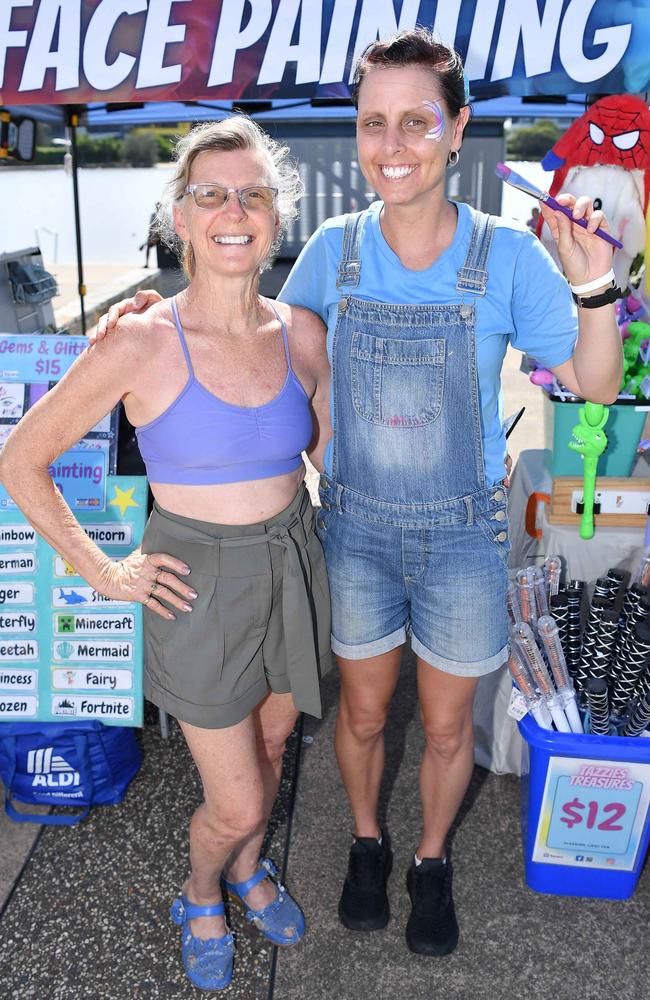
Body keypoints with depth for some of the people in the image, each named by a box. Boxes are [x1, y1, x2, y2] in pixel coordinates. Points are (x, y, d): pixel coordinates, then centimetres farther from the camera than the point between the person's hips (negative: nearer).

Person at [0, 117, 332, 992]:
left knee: (270, 749, 24)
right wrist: (104, 573, -8)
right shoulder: (143, 345, -18)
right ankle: (201, 895, 44)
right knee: (235, 802, 7)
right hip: (198, 584, -4)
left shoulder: (301, 333, -5)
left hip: (291, 568, 4)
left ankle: (249, 869, 55)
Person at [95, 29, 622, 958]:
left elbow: (596, 384, -7)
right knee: (361, 712, 18)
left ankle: (432, 861, 46)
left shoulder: (506, 253, -11)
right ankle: (367, 843, 49)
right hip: (356, 530, 1)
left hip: (462, 536, -1)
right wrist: (156, 309, -2)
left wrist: (593, 286, -26)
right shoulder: (333, 250, -7)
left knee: (447, 725, 16)